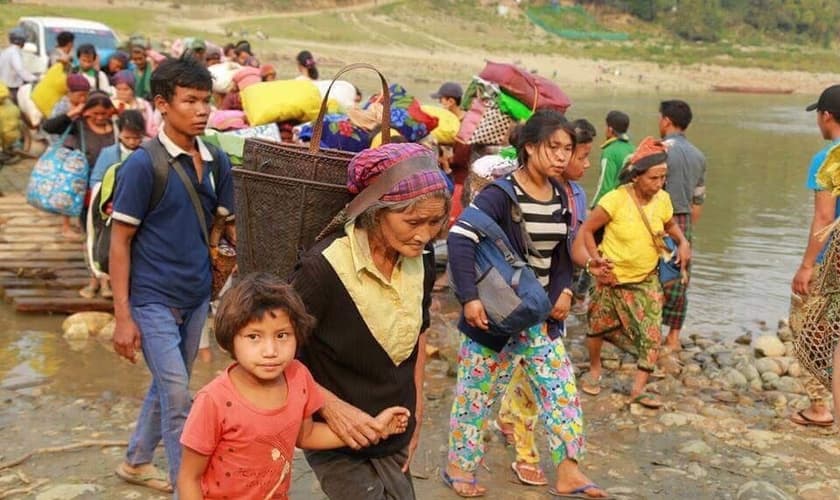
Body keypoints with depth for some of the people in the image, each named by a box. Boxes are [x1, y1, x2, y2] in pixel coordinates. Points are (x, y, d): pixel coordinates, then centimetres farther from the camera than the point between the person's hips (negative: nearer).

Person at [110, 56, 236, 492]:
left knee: (167, 386, 19)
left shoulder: (217, 162, 2)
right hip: (153, 298, -6)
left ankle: (136, 462, 40)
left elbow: (230, 225, 10)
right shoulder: (142, 165, -14)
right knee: (178, 395, -7)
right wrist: (123, 316, -13)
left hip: (196, 296, 6)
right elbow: (120, 241, -11)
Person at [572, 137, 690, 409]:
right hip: (612, 277, -3)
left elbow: (670, 224, 12)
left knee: (652, 334, -7)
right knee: (600, 326, 15)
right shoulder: (615, 200, -24)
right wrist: (595, 259, -21)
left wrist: (683, 242, -6)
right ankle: (594, 369, 42)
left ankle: (639, 388, 4)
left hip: (647, 279, 3)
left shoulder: (663, 199, -9)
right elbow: (587, 229, -14)